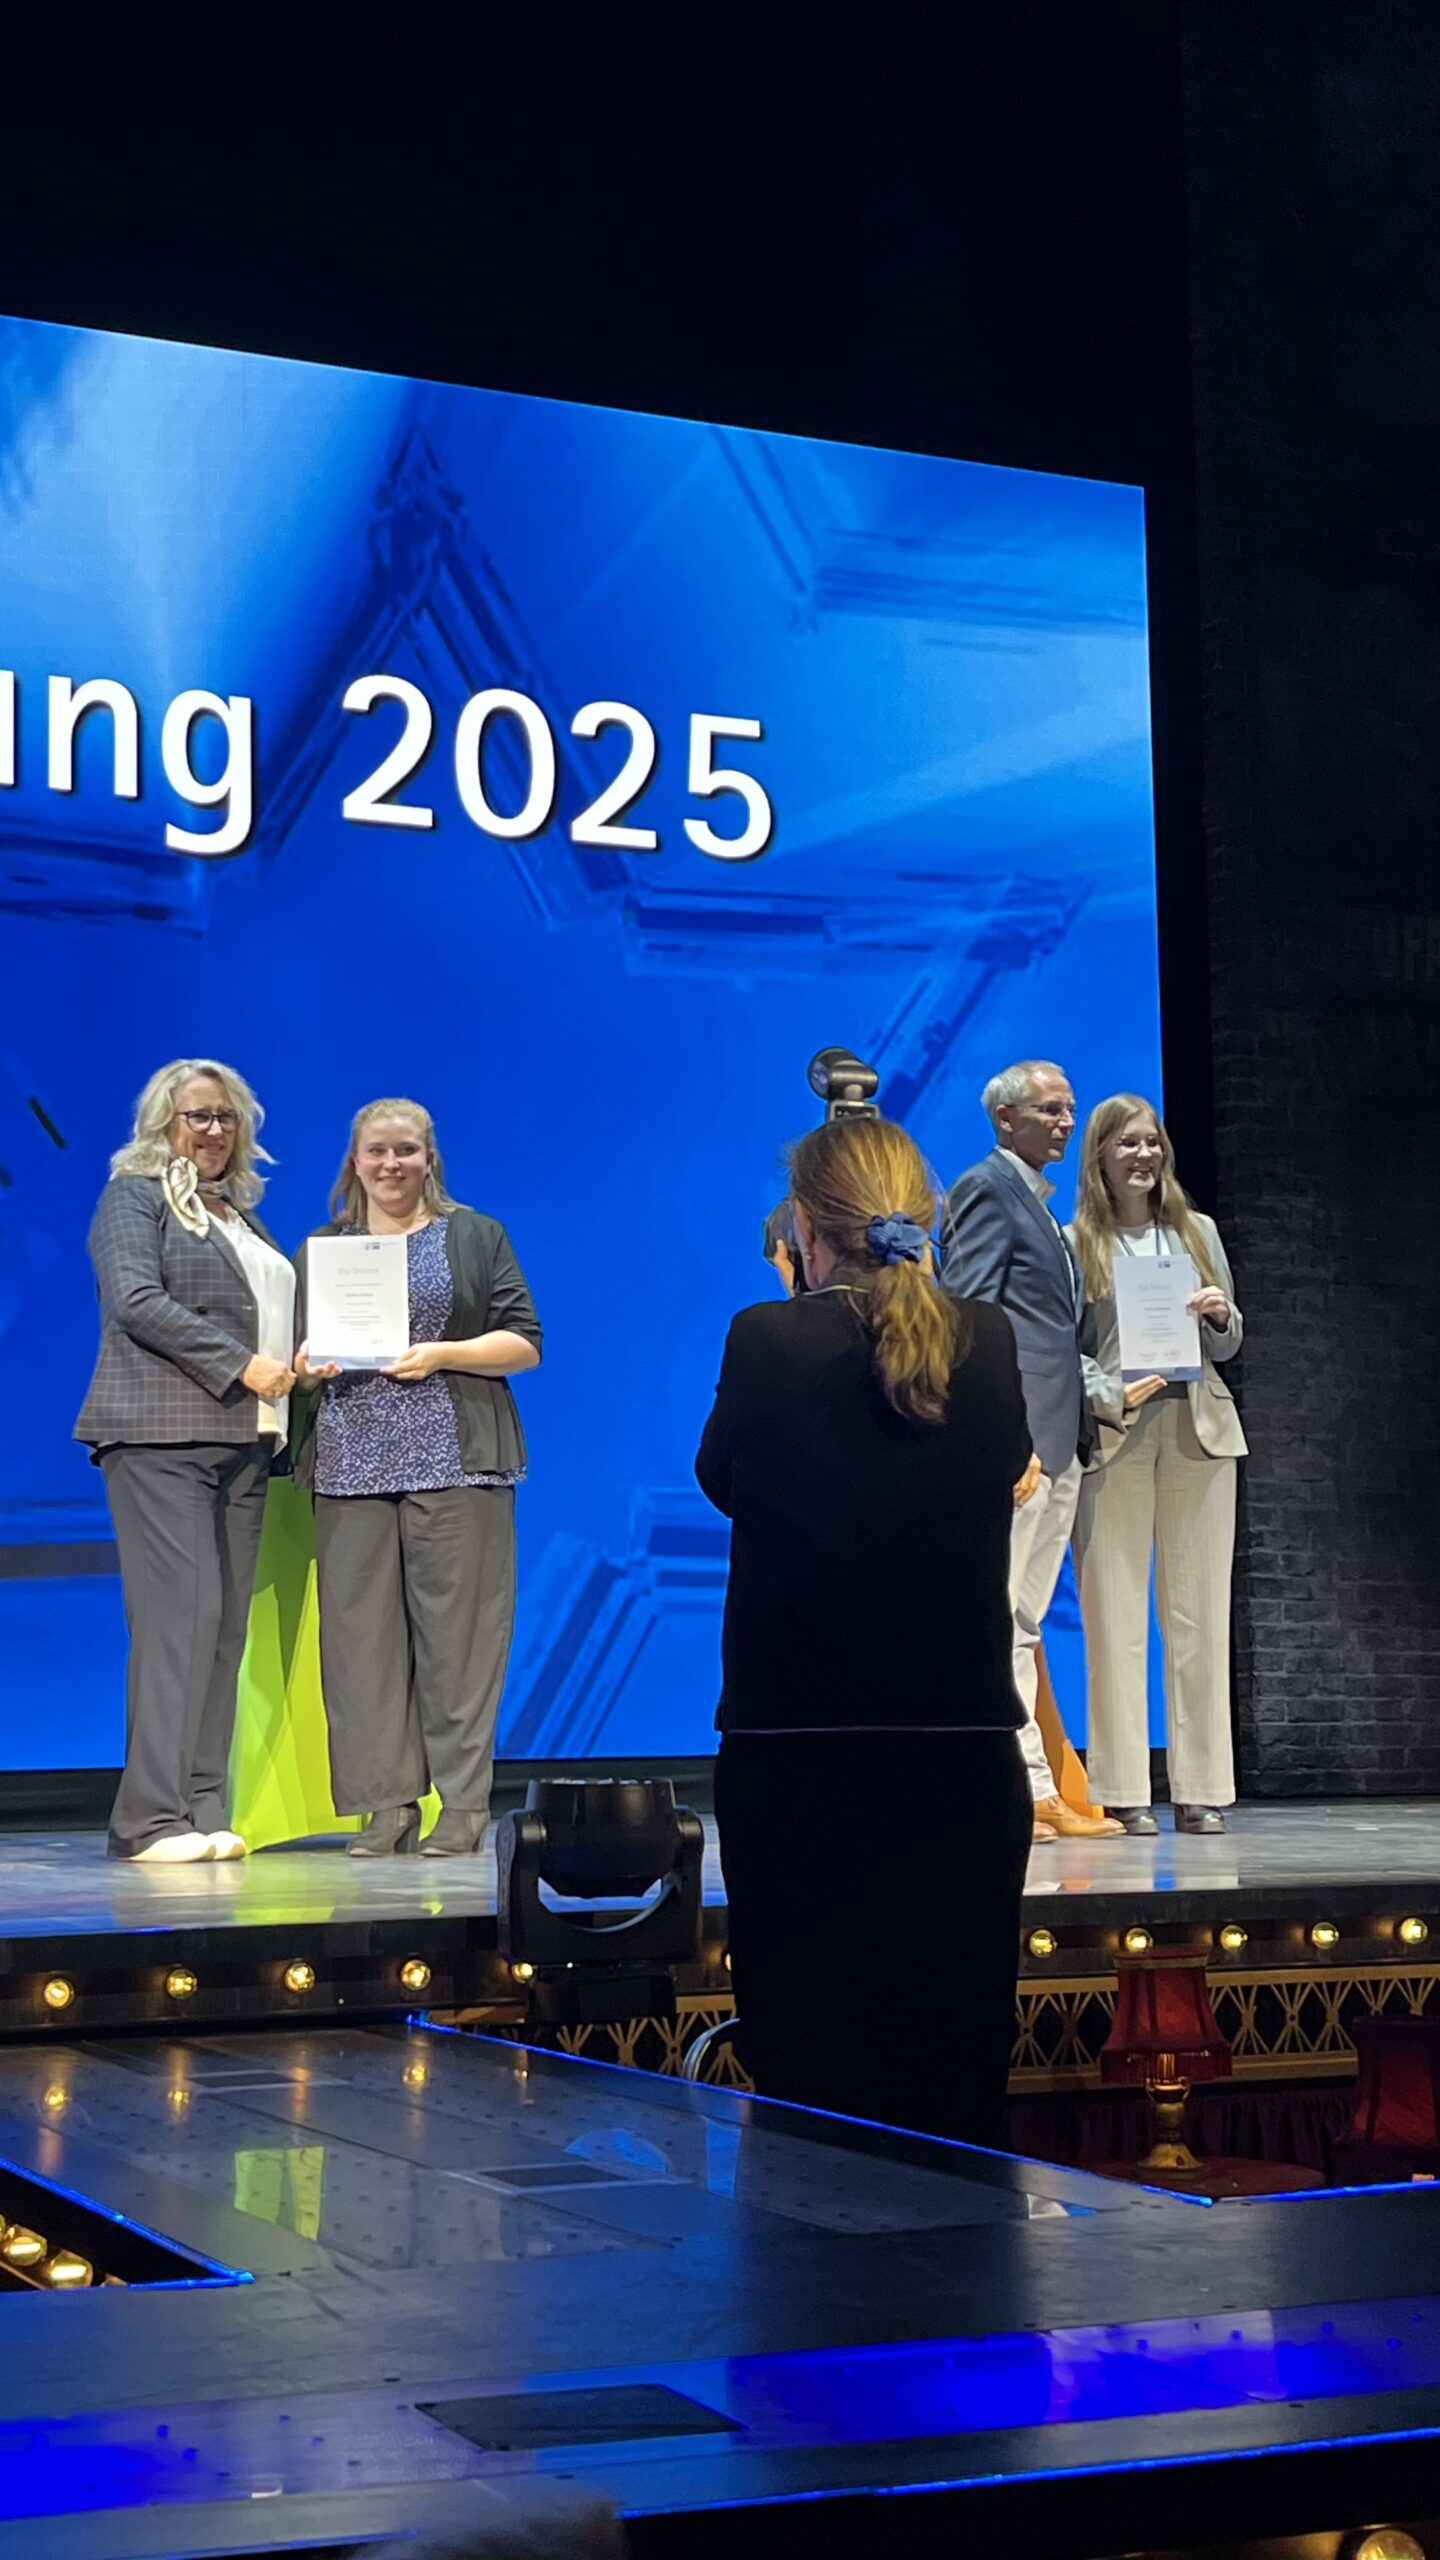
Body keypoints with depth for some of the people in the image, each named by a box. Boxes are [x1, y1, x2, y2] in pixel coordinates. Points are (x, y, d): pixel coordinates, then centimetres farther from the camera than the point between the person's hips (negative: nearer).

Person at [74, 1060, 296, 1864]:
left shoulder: (242, 1216, 24)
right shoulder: (134, 1197, 3)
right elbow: (137, 1301, -11)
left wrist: (296, 1363, 6)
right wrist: (241, 1363, -14)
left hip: (242, 1439, 7)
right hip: (160, 1436, -7)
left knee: (226, 1624, 2)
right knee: (180, 1615, -14)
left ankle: (204, 1812, 4)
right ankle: (151, 1818, -13)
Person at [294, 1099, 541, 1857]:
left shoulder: (474, 1237, 10)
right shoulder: (322, 1248, 18)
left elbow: (525, 1344, 3)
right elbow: (297, 1356, 17)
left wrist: (443, 1353, -11)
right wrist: (309, 1367, -5)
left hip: (453, 1456, -3)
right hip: (352, 1461, 3)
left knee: (456, 1628, -6)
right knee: (361, 1629, -2)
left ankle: (463, 1806, -2)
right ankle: (386, 1805, 2)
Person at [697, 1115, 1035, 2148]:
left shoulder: (766, 1341, -9)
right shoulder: (988, 1344, -1)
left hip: (795, 1761, -2)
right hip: (967, 1759, 2)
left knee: (809, 2079, 5)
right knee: (960, 2082, 10)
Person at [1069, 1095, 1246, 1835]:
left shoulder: (1198, 1233, 15)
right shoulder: (1075, 1244, 5)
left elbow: (1228, 1345, 17)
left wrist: (1220, 1314, -4)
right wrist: (1108, 1396, -15)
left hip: (1197, 1429, 3)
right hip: (1113, 1436, -3)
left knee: (1200, 1615, 3)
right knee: (1114, 1615, -3)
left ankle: (1201, 1789, 6)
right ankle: (1123, 1792, 0)